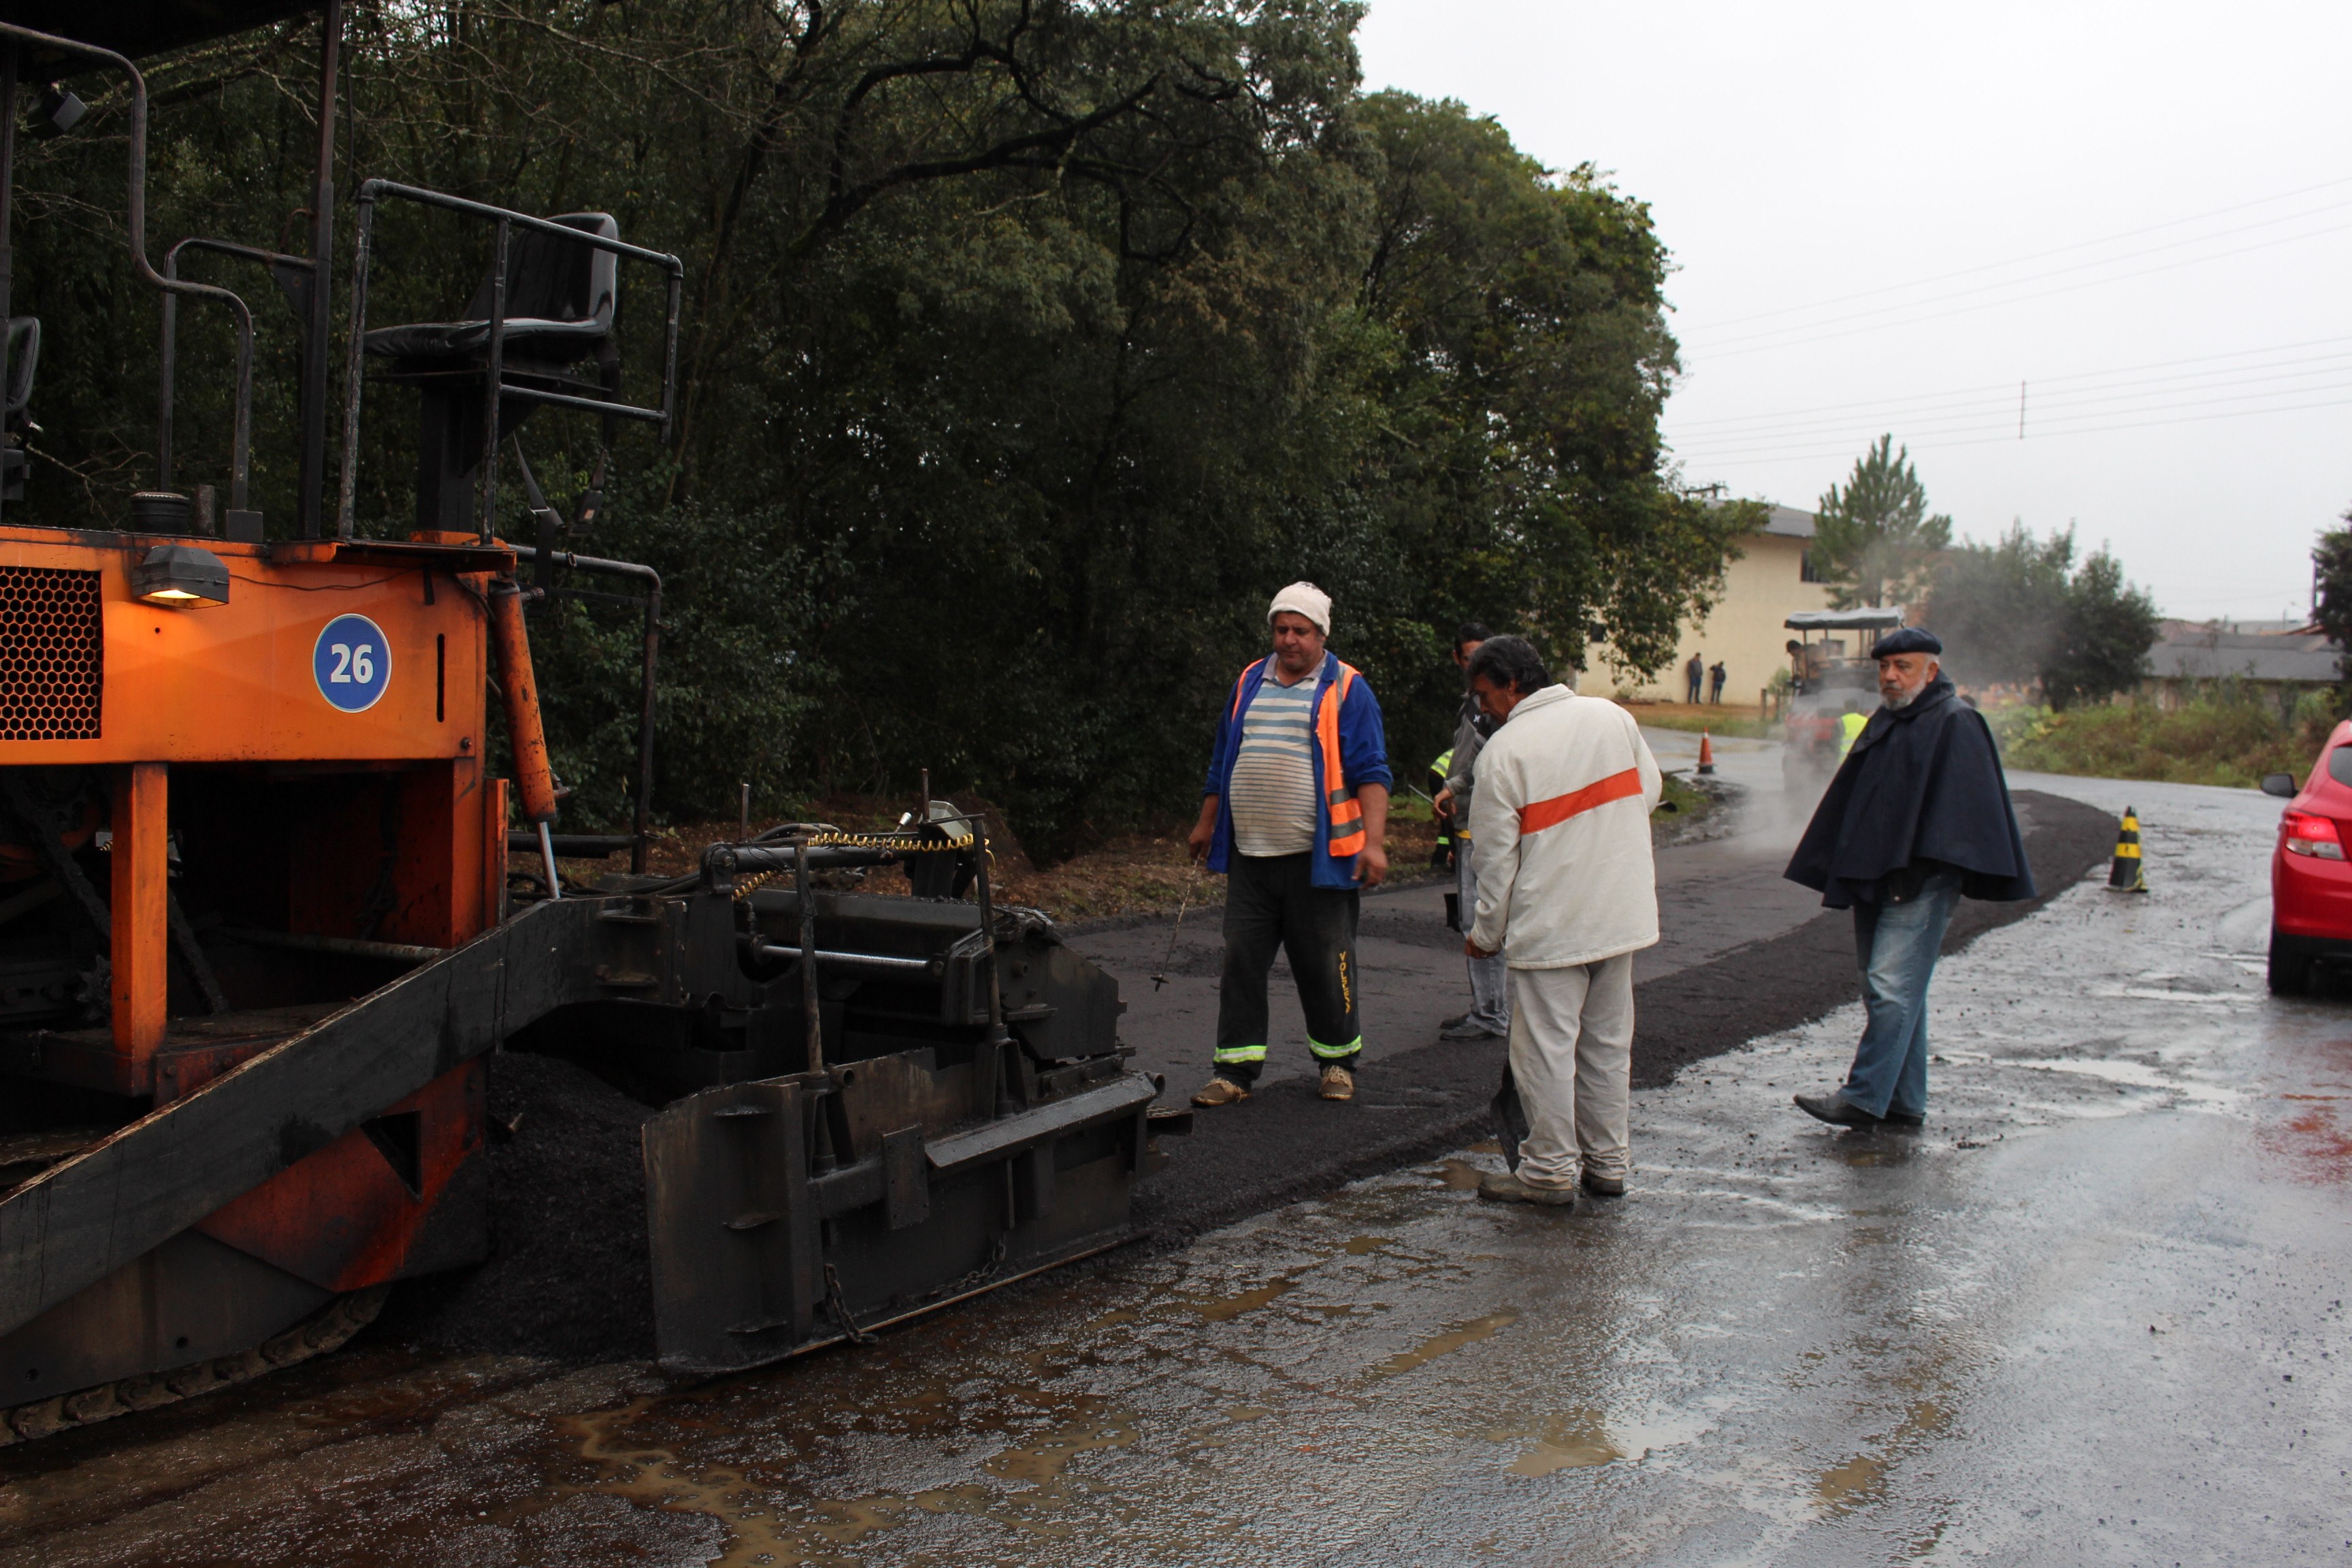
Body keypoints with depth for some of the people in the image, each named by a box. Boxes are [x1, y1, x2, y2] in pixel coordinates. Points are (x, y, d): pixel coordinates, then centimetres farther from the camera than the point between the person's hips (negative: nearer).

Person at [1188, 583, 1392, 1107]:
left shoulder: (1346, 689, -1)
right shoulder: (1249, 683, 13)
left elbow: (1370, 772, -6)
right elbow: (1223, 761, 22)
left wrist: (1374, 842, -16)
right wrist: (1206, 823, 23)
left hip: (1318, 858, -4)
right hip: (1249, 857, 4)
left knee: (1325, 966, 5)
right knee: (1241, 963, 4)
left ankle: (1338, 1062, 23)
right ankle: (1235, 1071, 11)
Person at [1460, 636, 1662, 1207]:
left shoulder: (1503, 751, -13)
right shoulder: (1612, 716, 2)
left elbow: (1496, 856, -9)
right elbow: (1649, 792, 11)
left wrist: (1486, 934, 2)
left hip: (1550, 925, -6)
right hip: (1624, 915, 6)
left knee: (1546, 1047, 3)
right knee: (1608, 1041, 15)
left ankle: (1551, 1170, 10)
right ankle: (1608, 1162, 25)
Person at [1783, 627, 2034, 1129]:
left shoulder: (1956, 724, -5)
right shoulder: (1885, 723, 19)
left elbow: (1960, 806, -15)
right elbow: (1852, 801, 22)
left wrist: (1918, 870, -22)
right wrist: (1842, 873, 17)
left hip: (1920, 885, -9)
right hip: (1874, 880, 9)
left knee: (1892, 989, -12)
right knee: (1897, 993, 11)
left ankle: (1864, 1098, -12)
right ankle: (1905, 1103, 17)